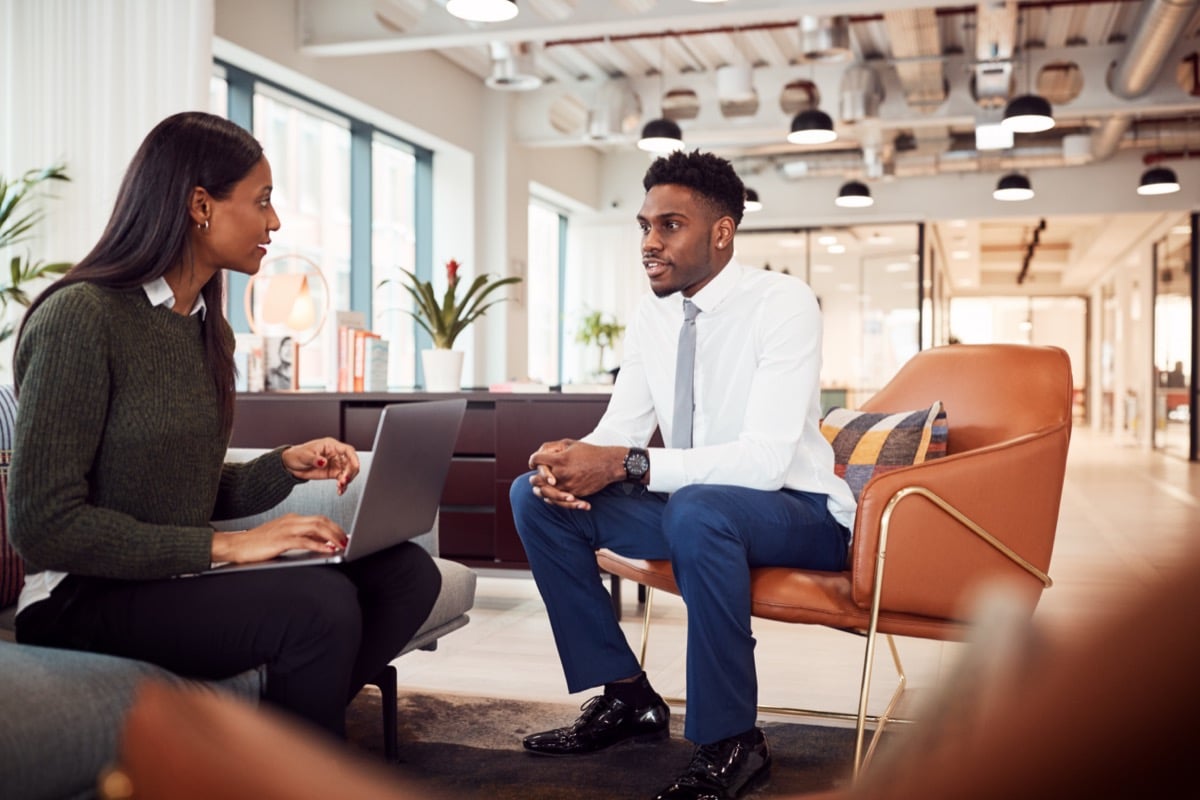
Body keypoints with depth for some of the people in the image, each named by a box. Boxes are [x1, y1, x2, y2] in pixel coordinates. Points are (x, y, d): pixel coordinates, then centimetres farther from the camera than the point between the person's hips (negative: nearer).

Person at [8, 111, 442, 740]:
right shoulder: (80, 315, -15)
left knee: (409, 571, -9)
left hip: (178, 579, 8)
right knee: (319, 604, -31)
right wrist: (224, 545, -21)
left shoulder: (208, 328, 12)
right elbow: (44, 526, -19)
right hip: (84, 598, -8)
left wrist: (287, 465, -4)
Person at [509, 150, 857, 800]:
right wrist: (571, 460, -23)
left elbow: (766, 458, -29)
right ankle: (627, 698, 2)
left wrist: (626, 465, -36)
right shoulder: (653, 314, 1)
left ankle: (729, 743, -20)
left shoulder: (783, 302, -19)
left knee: (697, 508, -39)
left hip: (798, 514, -7)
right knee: (535, 495, -7)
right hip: (695, 504, 7)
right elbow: (618, 431, 2)